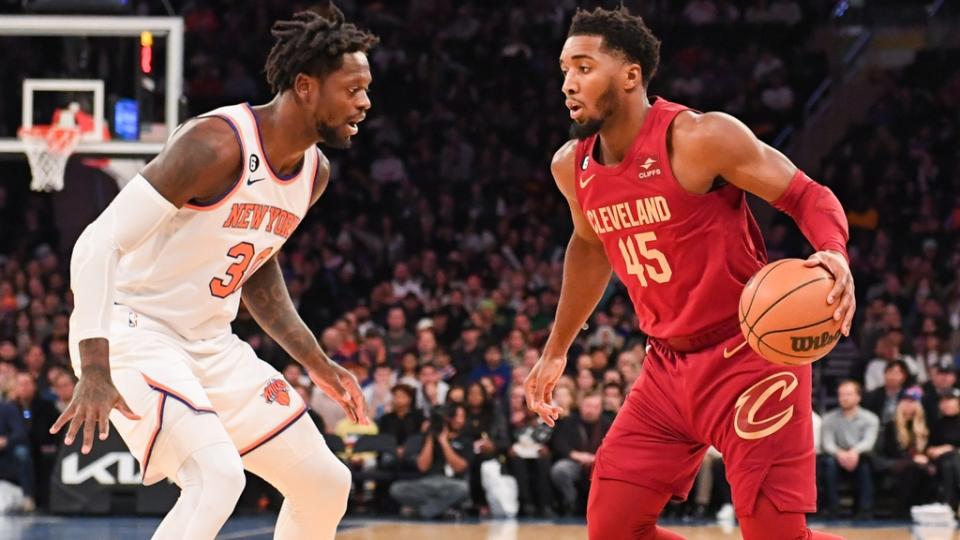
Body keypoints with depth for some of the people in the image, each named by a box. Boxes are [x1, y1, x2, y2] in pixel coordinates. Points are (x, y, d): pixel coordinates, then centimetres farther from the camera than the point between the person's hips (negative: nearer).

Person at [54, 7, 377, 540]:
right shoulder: (217, 144, -24)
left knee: (326, 485, 7)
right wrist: (94, 372, -35)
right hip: (133, 332, -9)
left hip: (211, 344, 9)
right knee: (218, 477, -30)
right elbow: (98, 242, -27)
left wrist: (317, 363, 16)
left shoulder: (315, 172, 4)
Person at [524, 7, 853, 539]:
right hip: (668, 368, 7)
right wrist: (556, 351, 28)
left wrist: (834, 255, -34)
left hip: (748, 356, -7)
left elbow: (808, 196, -12)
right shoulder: (571, 167, 3)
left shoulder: (699, 139, -18)